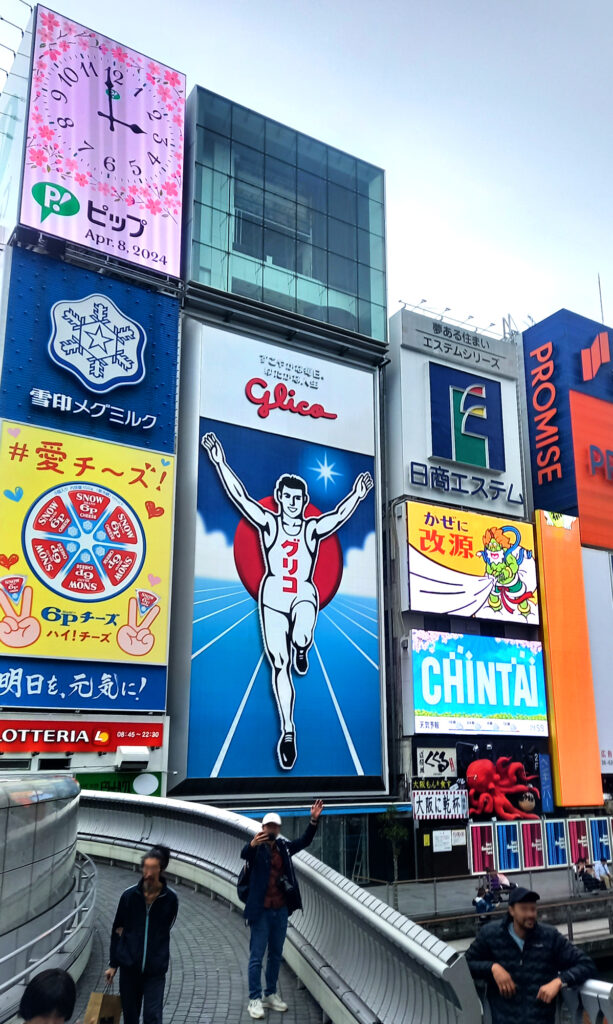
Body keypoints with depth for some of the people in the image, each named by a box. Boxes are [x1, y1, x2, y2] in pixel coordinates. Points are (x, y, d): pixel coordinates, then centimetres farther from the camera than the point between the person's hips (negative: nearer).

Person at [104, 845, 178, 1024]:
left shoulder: (170, 898, -9)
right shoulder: (129, 895, -7)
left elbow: (164, 929, 4)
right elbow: (116, 930, 4)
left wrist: (129, 932, 1)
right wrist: (113, 964, 6)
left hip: (155, 969, -2)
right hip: (129, 967, 2)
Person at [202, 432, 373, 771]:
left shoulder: (314, 528, 5)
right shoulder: (269, 523, 2)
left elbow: (339, 515, -10)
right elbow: (240, 496, -7)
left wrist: (357, 495, -26)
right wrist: (220, 462, -16)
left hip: (304, 594, 0)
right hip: (273, 596, 0)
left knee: (301, 639, -33)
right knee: (279, 664, -2)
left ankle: (301, 651, 7)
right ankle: (287, 730, 9)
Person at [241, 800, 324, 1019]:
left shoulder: (283, 847, 5)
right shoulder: (256, 848, -12)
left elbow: (304, 841, 0)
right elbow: (244, 854, -33)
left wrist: (313, 821, -16)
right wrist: (252, 844, -57)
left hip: (281, 910, 6)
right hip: (261, 911, -6)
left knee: (275, 955, 16)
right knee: (257, 957, 3)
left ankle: (271, 995, 30)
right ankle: (254, 999, 13)